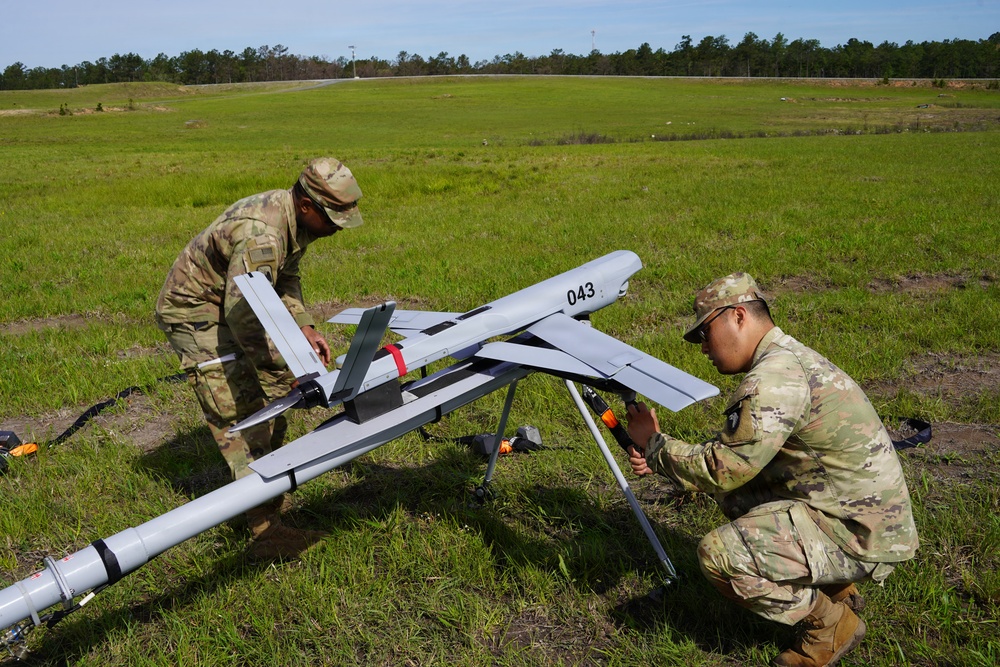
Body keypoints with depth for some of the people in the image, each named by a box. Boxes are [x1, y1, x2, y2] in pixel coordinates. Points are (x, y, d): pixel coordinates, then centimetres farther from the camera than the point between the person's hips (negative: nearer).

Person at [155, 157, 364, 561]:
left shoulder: (294, 218, -2)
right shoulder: (261, 235, -34)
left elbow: (285, 278, 11)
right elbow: (244, 313, -36)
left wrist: (304, 326, -2)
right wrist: (285, 367, -31)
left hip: (230, 305, 10)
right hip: (194, 312, -10)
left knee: (269, 401, 14)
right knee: (240, 414, -15)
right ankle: (266, 530, -14)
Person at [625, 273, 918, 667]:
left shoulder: (774, 379, -23)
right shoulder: (789, 357, 10)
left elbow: (719, 471, -20)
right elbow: (730, 457, 13)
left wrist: (654, 443, -5)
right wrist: (656, 460, 3)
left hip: (860, 536, -10)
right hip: (867, 514, 10)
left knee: (719, 554, -20)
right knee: (734, 495, 16)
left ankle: (831, 622, 3)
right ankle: (835, 589, 19)